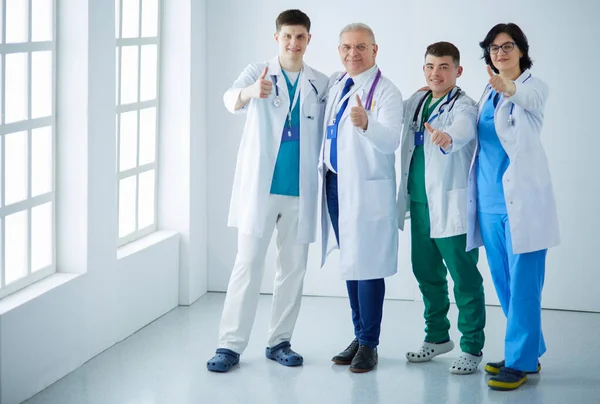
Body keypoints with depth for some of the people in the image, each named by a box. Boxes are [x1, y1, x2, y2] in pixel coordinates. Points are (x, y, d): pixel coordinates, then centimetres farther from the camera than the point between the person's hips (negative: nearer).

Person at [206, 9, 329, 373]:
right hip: (260, 187, -3)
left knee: (293, 268, 7)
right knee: (248, 264, -5)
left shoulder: (321, 84, 8)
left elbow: (325, 137, 11)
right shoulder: (258, 73, 0)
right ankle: (231, 345, -3)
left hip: (300, 192, 3)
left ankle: (280, 341, 17)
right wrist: (251, 92, -45)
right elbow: (232, 100, -21)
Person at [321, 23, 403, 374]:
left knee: (367, 266, -4)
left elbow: (391, 141, -23)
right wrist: (323, 173, 11)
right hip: (334, 184, 7)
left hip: (367, 190, -7)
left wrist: (366, 123, -41)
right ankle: (359, 337, 21)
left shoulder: (386, 92, -9)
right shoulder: (335, 85, 12)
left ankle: (369, 344, 4)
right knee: (350, 264, 12)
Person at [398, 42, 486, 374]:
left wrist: (447, 137, -56)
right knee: (426, 273, 16)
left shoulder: (463, 107, -11)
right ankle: (437, 336, 32)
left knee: (464, 278, -2)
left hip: (451, 206, -7)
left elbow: (463, 129, -35)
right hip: (419, 203, 7)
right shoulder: (415, 102, 10)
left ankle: (472, 347, 9)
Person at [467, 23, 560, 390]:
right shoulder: (489, 92, 16)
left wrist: (509, 88, -51)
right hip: (490, 199, 7)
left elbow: (529, 98, -30)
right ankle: (529, 352, 23)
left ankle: (520, 361, -1)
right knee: (504, 283, 12)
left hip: (521, 199, -7)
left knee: (523, 282, -7)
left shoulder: (534, 87, -5)